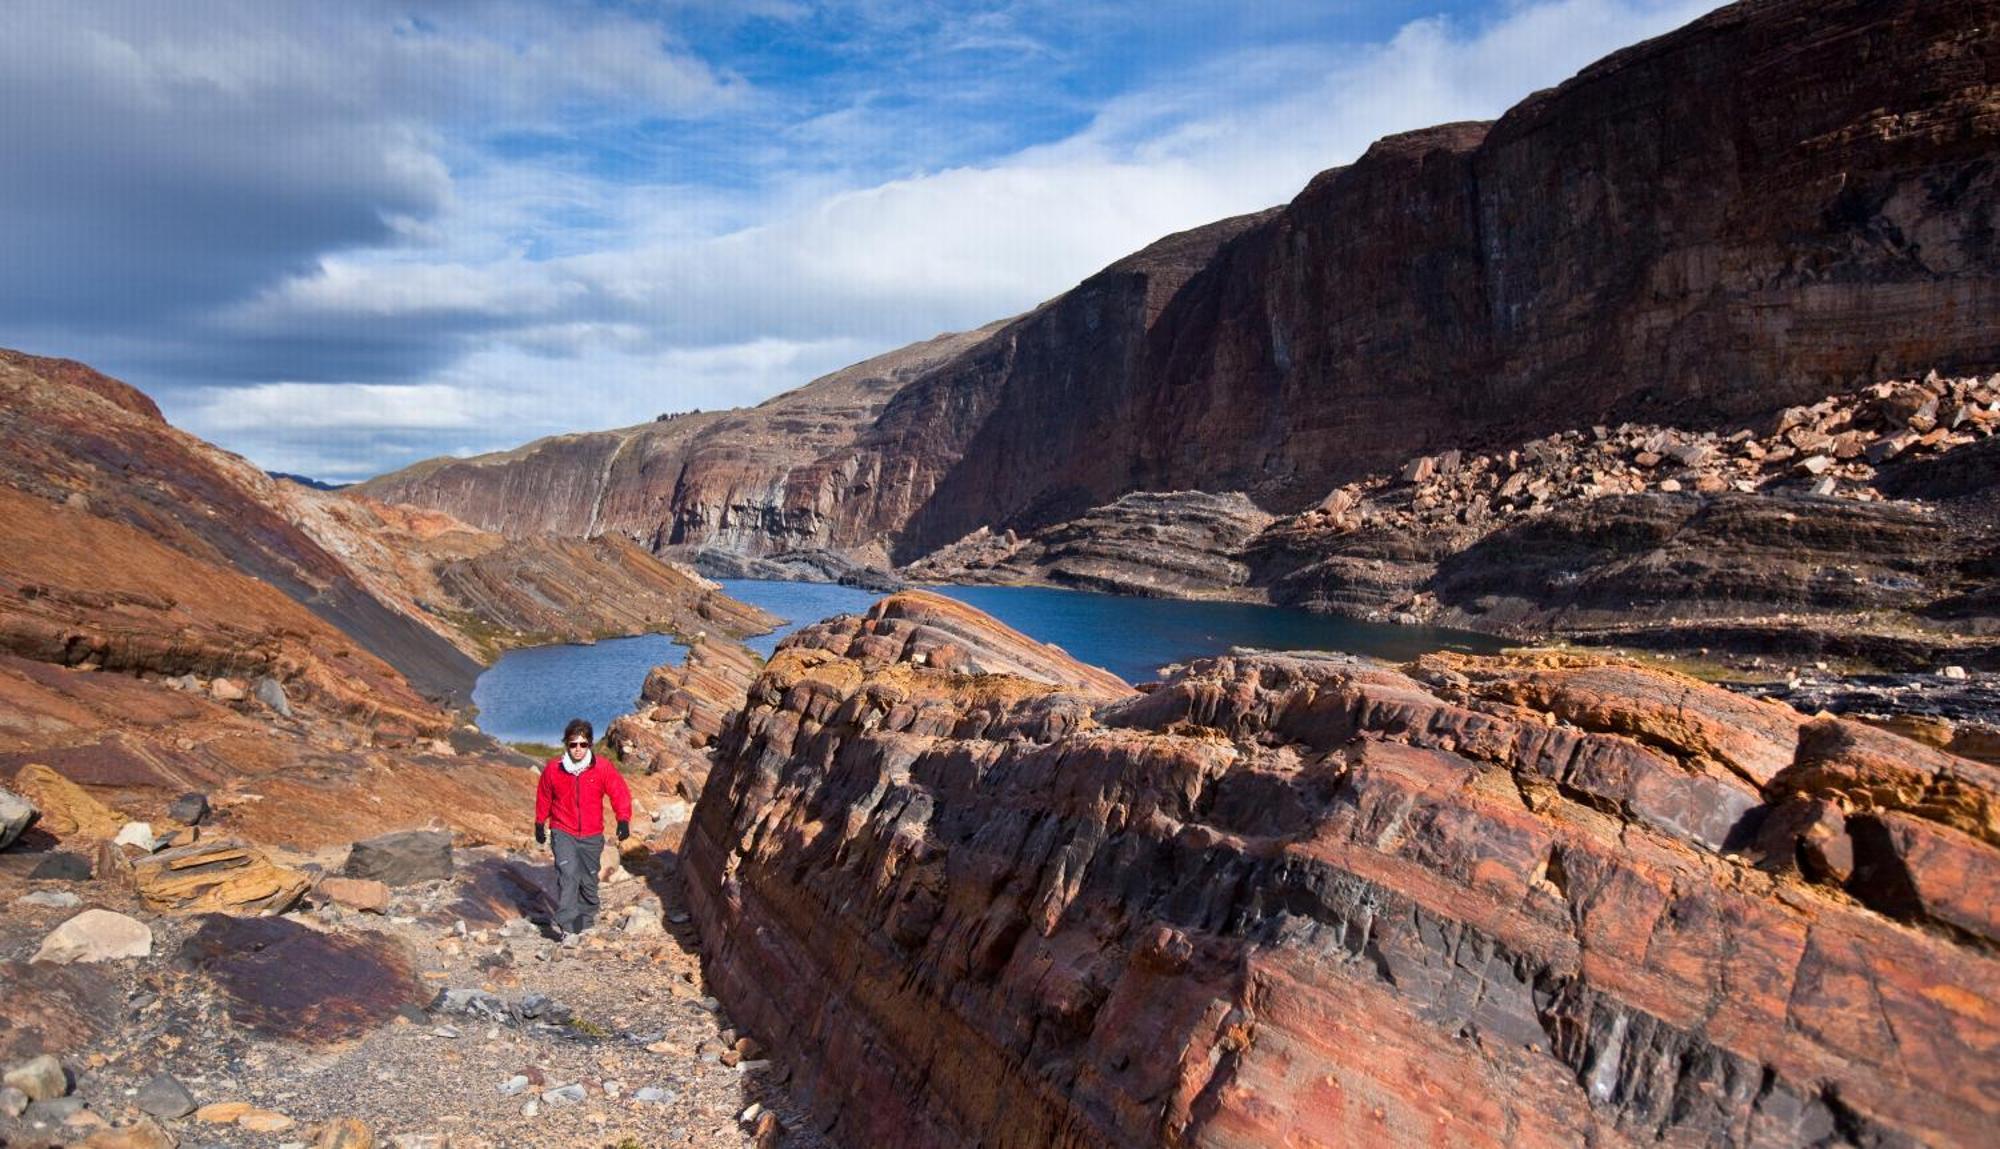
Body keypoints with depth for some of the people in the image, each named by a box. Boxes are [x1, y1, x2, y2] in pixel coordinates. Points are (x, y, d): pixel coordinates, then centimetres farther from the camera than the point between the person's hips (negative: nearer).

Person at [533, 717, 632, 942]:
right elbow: (543, 797, 10)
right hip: (562, 832, -1)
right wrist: (540, 823, 19)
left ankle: (586, 919, 35)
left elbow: (620, 793, -7)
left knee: (588, 879, 11)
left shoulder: (603, 768, -10)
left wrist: (623, 820, -21)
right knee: (568, 874, -20)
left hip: (592, 835, 1)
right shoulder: (553, 769, -7)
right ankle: (567, 927, -18)